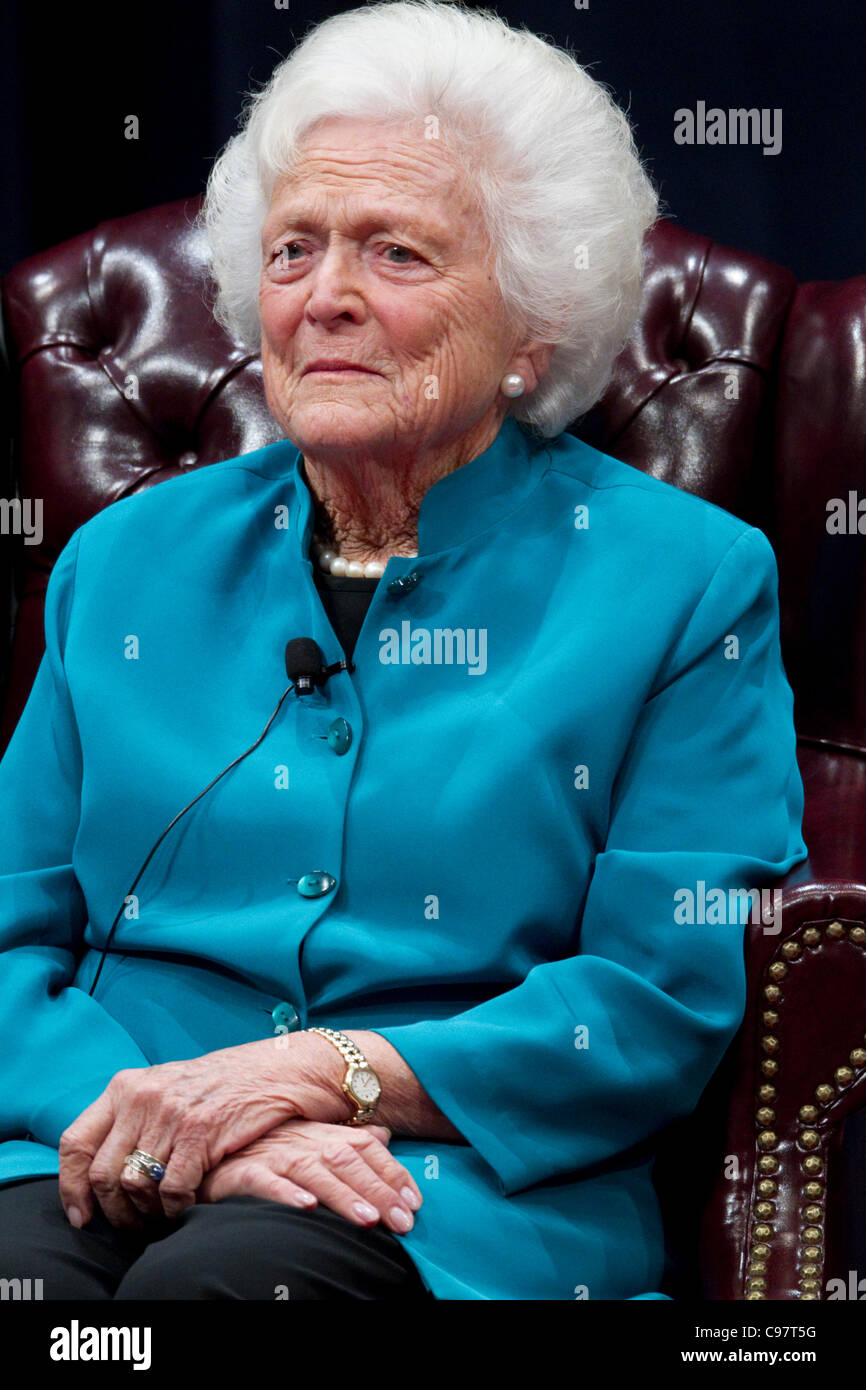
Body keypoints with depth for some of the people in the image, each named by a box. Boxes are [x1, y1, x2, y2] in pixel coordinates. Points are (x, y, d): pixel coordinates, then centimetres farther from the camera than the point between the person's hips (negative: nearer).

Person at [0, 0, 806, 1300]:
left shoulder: (687, 583, 6)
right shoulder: (129, 561, 17)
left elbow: (668, 997, -2)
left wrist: (323, 1074, -13)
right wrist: (168, 1118, -11)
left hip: (462, 1195, -3)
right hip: (109, 1169, 4)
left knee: (214, 1282, -34)